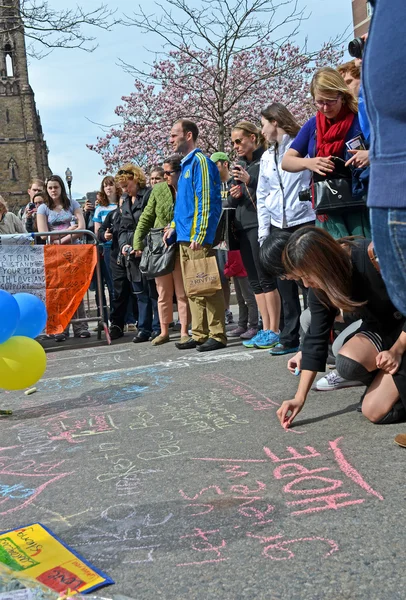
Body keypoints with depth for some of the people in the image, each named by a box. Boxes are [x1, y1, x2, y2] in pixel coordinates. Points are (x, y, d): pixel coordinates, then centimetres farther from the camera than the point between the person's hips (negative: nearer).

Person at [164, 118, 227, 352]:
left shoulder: (200, 161, -9)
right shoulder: (186, 164, 20)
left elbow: (206, 200, -16)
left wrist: (199, 235, -20)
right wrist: (174, 226, 18)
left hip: (197, 238, -10)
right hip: (184, 237, 10)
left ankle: (217, 335, -1)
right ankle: (200, 334, 17)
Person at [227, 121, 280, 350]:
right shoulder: (240, 164, 18)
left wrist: (250, 181, -21)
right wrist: (234, 195, 0)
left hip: (260, 224, -8)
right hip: (243, 226, 8)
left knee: (266, 279, -7)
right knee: (255, 281, 7)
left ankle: (274, 330, -1)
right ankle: (266, 329, 12)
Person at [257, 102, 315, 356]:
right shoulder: (267, 157, 17)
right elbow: (262, 197, 16)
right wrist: (264, 231, 9)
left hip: (305, 222, -6)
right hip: (279, 227, 6)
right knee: (285, 285, 8)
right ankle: (290, 338, 15)